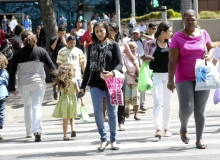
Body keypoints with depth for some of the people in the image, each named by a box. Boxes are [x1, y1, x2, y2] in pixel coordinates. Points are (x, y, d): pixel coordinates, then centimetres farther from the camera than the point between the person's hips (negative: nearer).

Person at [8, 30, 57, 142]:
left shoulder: (17, 54, -2)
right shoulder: (41, 51, -1)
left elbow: (12, 72, -3)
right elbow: (52, 66, 3)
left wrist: (12, 87, 2)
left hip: (23, 84, 1)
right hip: (38, 83, -1)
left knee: (27, 106, 18)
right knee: (37, 106, -4)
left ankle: (29, 132, 25)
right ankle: (37, 130, -23)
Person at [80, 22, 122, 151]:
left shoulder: (113, 45, 3)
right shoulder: (92, 47, 11)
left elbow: (120, 63, -4)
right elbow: (88, 67, 15)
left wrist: (112, 73, -26)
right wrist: (83, 86, 12)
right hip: (95, 83, 2)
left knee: (112, 112, 3)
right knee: (97, 111, -8)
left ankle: (113, 140, 15)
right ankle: (104, 139, 6)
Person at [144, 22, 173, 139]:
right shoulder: (150, 44, -2)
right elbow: (145, 60, 4)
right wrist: (146, 58, -18)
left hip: (168, 75, 4)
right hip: (156, 75, -3)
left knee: (167, 103, 9)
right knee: (158, 102, -12)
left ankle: (166, 128, 19)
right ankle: (158, 129, -19)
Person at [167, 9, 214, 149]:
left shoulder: (203, 34, 4)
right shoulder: (177, 37, -4)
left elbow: (211, 48, 19)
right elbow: (172, 60, -8)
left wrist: (209, 56, -5)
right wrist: (171, 80, -15)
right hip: (184, 78, -2)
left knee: (200, 109, 3)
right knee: (186, 107, -12)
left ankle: (199, 139, 13)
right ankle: (184, 128, 20)